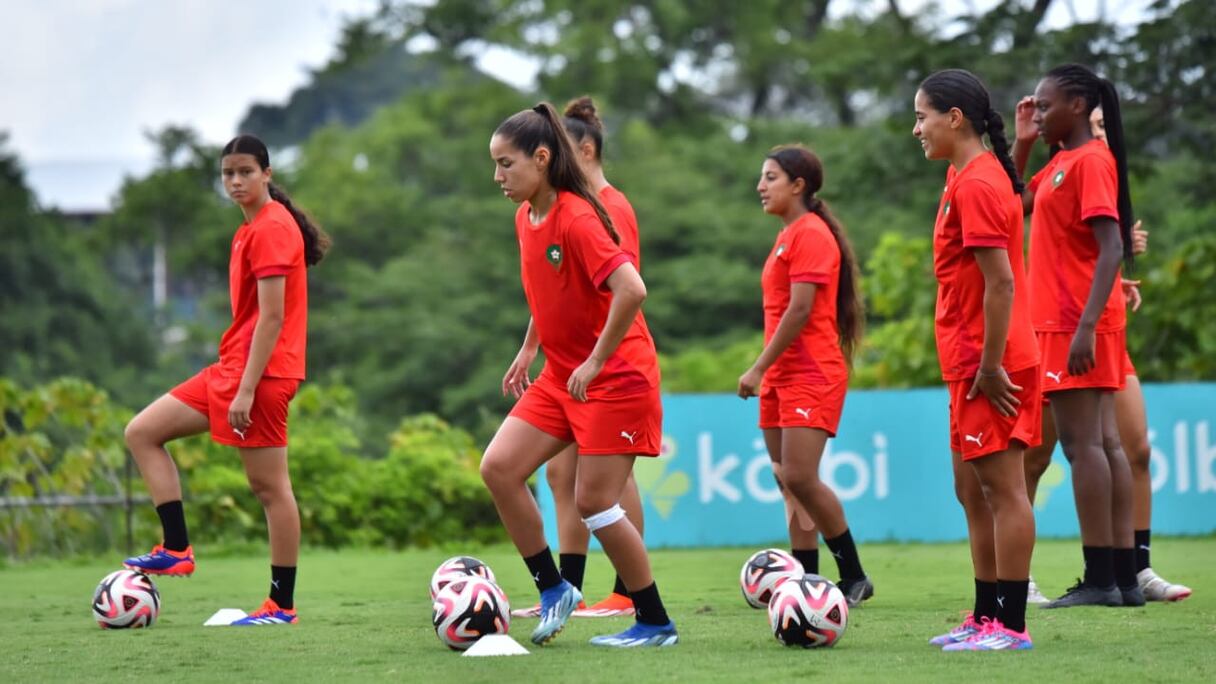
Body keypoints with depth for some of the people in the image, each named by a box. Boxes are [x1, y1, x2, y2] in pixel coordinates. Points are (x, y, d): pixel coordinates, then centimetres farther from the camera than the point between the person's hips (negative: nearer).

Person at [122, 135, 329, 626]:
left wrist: (246, 389, -22)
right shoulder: (251, 230, 17)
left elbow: (271, 316, -19)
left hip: (260, 372, -10)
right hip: (231, 368, 10)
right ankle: (176, 549, 4)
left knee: (269, 486, -6)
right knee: (142, 433, 9)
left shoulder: (272, 228, -13)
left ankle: (282, 605, -1)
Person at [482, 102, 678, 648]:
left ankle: (655, 624, 7)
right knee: (498, 468, -4)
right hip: (563, 375, 8)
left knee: (594, 501, -6)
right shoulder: (525, 218, 7)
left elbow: (631, 290, -31)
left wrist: (595, 363, -24)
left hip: (614, 377, -8)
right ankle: (553, 591, 8)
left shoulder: (577, 218, -20)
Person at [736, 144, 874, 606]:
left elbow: (799, 309, -18)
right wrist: (767, 373, 17)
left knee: (800, 478, -16)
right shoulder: (788, 236, 19)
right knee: (790, 484, 6)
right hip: (783, 378, 10)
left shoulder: (811, 234, -11)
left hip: (812, 376, -10)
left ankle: (854, 577, -8)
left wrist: (759, 368, -16)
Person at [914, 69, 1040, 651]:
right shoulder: (967, 176, 14)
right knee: (972, 489, 13)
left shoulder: (976, 185, -17)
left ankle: (1010, 625, -5)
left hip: (990, 366, -10)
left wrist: (990, 365, -20)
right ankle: (986, 618, 19)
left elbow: (1001, 284, -21)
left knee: (1001, 486, -7)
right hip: (972, 363, 10)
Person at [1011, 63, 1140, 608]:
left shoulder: (1091, 161, -13)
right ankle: (1125, 577, 8)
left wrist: (1086, 327, -27)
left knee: (1082, 442, -10)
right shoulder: (1059, 164, 15)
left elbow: (1112, 247, -20)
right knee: (1104, 443, 7)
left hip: (1077, 324, -9)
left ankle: (1100, 579, -11)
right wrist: (1020, 144, 15)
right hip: (1065, 321, 9)